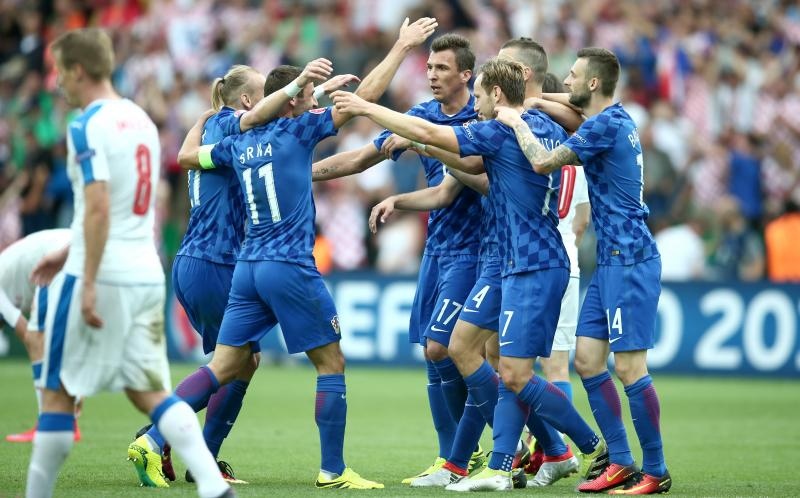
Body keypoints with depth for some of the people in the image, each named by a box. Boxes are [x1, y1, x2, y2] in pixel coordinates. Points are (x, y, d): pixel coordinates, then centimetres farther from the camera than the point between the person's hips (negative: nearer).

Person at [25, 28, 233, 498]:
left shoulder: (88, 126, -11)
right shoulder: (141, 120, 14)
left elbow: (98, 208, -21)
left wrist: (88, 282, -21)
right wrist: (70, 253, 28)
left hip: (103, 275, -7)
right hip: (148, 275, 7)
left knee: (59, 392, 5)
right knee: (150, 391, 6)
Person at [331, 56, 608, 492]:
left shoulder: (503, 132, -13)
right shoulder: (547, 128, 12)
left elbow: (428, 133, -13)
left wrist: (366, 108, -4)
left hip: (532, 268, -10)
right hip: (536, 265, 10)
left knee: (515, 374, -9)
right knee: (509, 372, 8)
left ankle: (597, 448, -2)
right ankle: (500, 468, 5)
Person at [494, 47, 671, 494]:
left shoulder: (608, 124, -14)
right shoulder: (613, 120, 15)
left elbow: (544, 161, -16)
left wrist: (516, 121, -1)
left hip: (630, 260, -10)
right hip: (612, 261, 10)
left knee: (630, 367, -9)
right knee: (588, 359, 7)